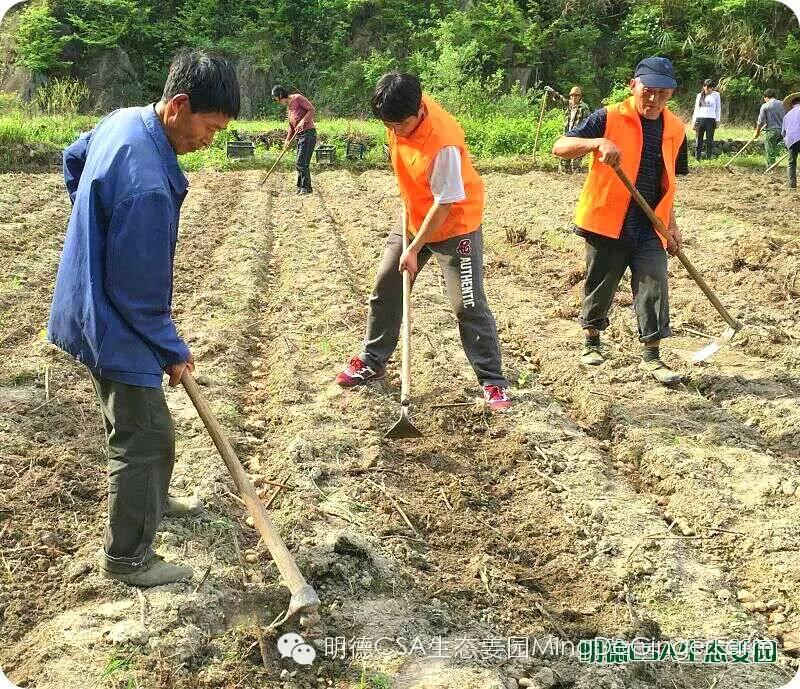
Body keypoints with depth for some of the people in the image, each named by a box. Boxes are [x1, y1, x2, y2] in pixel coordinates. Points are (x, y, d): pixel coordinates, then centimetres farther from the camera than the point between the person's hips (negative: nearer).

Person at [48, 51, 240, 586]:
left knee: (142, 421, 25)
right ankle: (128, 557, 16)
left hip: (94, 299, 10)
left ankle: (151, 500, 46)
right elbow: (137, 288, -25)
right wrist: (172, 350, -11)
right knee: (146, 436, 1)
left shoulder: (123, 120, -2)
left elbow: (73, 159, 21)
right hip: (115, 326, -10)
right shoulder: (148, 183, -32)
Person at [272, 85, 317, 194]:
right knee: (302, 163, 11)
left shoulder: (298, 98, -8)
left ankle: (306, 187, -4)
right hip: (299, 136, 9)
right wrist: (287, 140, 15)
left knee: (302, 162, -10)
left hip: (308, 134, -9)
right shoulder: (288, 107, 18)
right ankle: (301, 187, 17)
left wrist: (303, 121, -23)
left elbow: (311, 109, -15)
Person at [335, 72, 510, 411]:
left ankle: (492, 382, 3)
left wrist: (415, 249, -20)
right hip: (414, 217, 8)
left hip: (455, 224, -8)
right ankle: (372, 362, 28)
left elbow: (444, 204, -26)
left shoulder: (442, 144, -34)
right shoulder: (399, 113, -13)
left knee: (468, 305, -7)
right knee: (385, 290, 12)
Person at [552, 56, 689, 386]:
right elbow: (559, 147, -17)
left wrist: (671, 225, 15)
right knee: (599, 286, 10)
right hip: (607, 223, -3)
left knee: (655, 291, 0)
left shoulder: (674, 130, 7)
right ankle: (592, 342, 31)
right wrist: (597, 142, -33)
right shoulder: (609, 118, -8)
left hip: (650, 229, 4)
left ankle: (652, 357, 10)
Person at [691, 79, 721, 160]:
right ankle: (697, 158, 3)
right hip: (700, 119, 2)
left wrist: (717, 120, 2)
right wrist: (694, 121, 7)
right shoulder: (699, 95, 12)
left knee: (709, 140, 1)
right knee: (699, 140, 1)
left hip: (710, 119, -2)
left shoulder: (716, 95, 7)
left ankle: (708, 158, 5)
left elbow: (718, 108, 8)